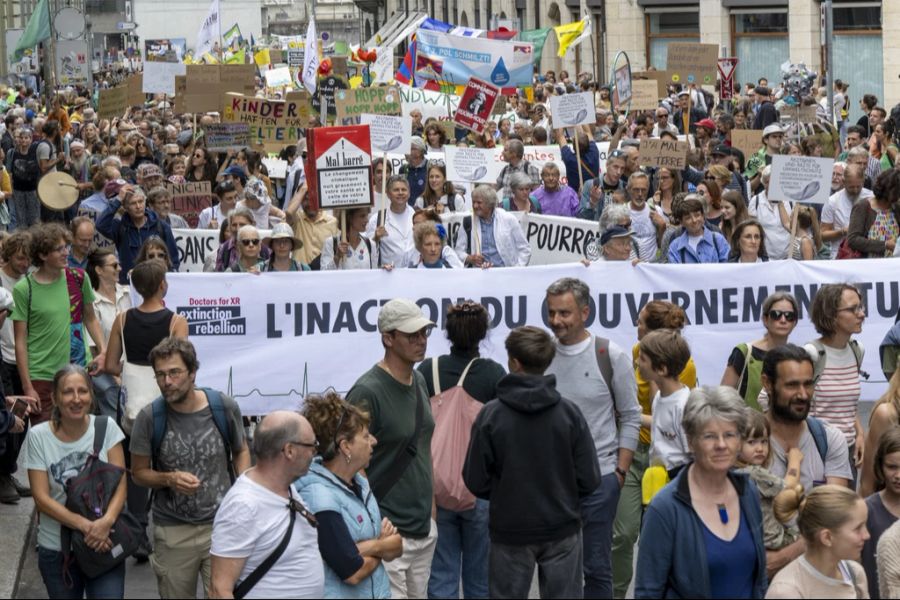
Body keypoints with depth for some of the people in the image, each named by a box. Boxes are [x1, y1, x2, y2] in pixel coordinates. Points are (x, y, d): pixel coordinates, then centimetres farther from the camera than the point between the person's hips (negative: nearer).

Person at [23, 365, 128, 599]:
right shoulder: (38, 436, -7)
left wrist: (107, 520, -24)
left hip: (104, 544, 0)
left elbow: (120, 482, -5)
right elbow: (41, 498, -9)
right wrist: (85, 525, -21)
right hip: (56, 549, 0)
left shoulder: (105, 427, -5)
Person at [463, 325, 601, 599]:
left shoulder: (491, 415, -11)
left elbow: (476, 482, -8)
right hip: (562, 529, 1)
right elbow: (589, 479, -7)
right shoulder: (569, 412, -8)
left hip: (510, 531, -1)